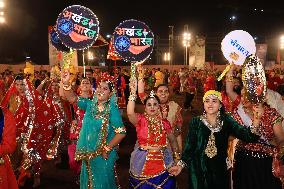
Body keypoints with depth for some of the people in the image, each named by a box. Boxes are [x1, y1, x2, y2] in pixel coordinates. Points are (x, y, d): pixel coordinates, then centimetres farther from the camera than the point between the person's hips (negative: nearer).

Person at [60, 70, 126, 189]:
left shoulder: (112, 109, -15)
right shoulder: (90, 104, 0)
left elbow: (121, 132, -20)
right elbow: (72, 98, -11)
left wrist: (107, 148, -16)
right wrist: (66, 83, -27)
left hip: (103, 155, -5)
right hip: (87, 154, 5)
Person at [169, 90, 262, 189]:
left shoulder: (227, 121, -2)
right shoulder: (195, 122, -3)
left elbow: (247, 135, -14)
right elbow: (189, 146, -2)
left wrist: (256, 120, -32)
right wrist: (181, 164, -13)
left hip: (220, 170, 1)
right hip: (198, 170, -1)